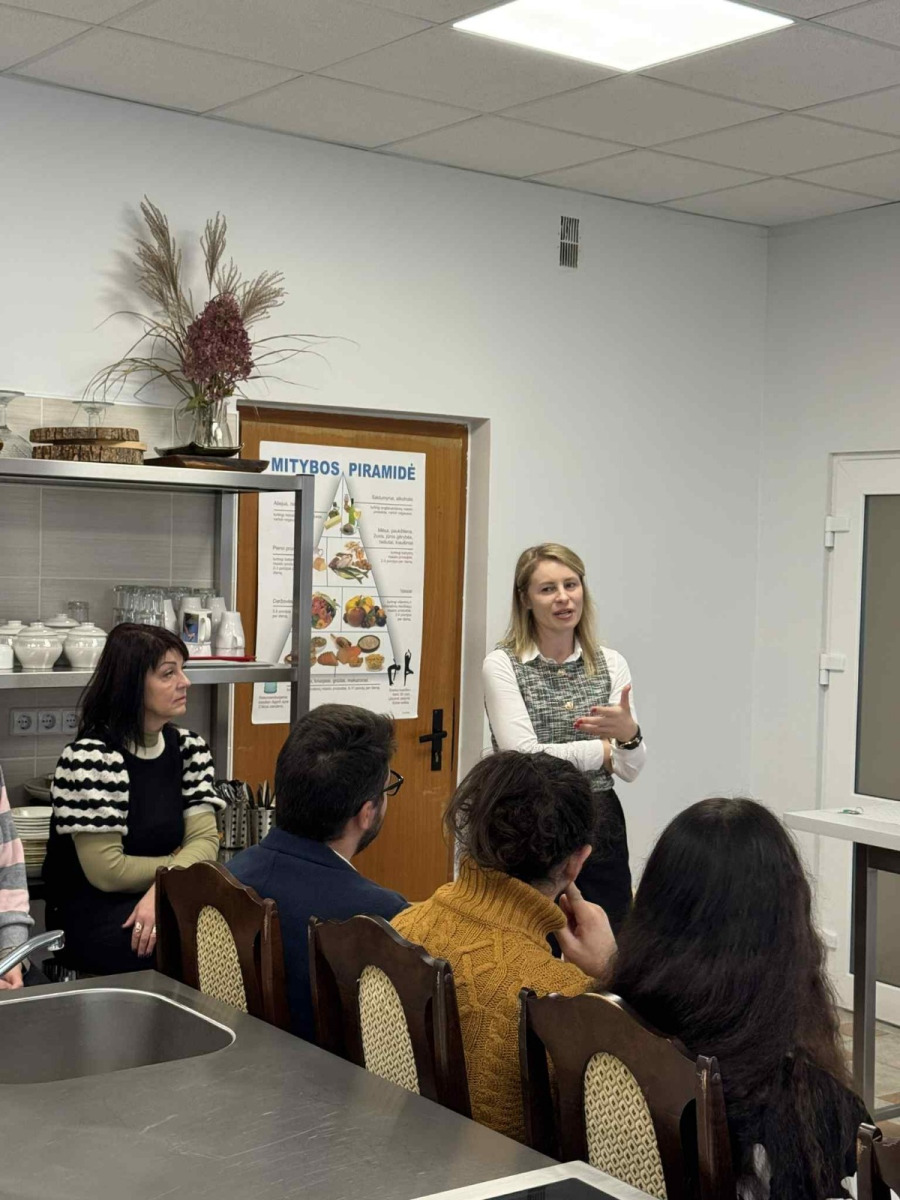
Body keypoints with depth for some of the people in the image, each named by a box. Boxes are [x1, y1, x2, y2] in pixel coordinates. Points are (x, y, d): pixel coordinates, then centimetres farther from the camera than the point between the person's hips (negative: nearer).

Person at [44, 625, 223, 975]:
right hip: (91, 919, -6)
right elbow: (108, 871, -18)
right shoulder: (91, 756, -15)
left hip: (162, 904, 6)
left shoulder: (188, 747, 6)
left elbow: (205, 839, -4)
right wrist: (179, 866, -4)